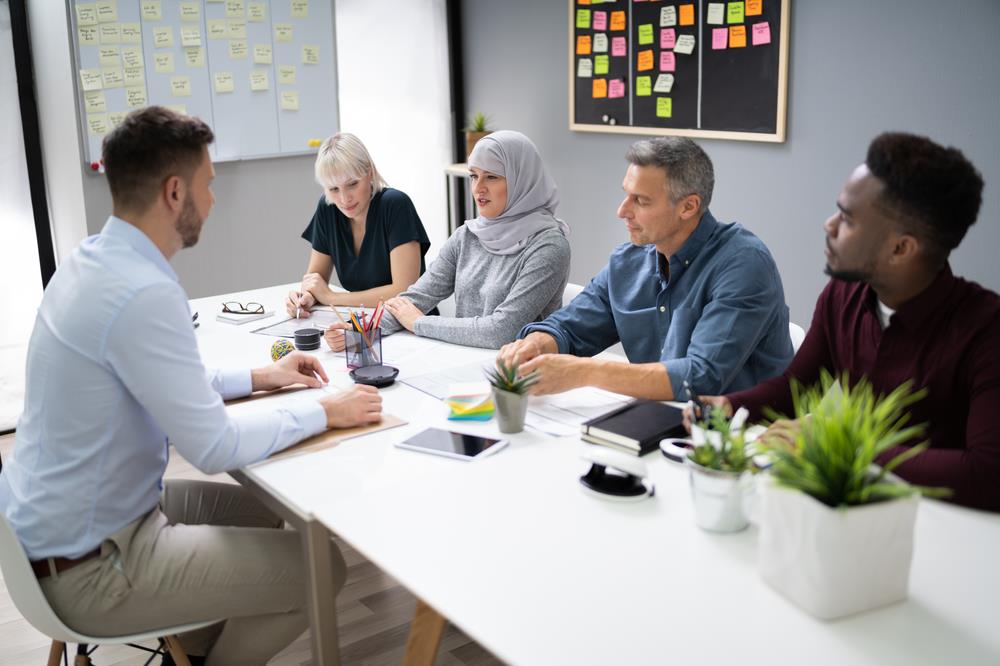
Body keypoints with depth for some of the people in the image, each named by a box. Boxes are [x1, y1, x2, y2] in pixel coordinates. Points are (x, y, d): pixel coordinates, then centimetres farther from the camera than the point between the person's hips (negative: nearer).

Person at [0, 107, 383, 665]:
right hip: (89, 566, -9)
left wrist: (256, 378, 12)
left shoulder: (93, 261, 1)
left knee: (258, 508, 23)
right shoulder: (143, 294, -29)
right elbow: (215, 448, -24)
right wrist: (324, 412, -12)